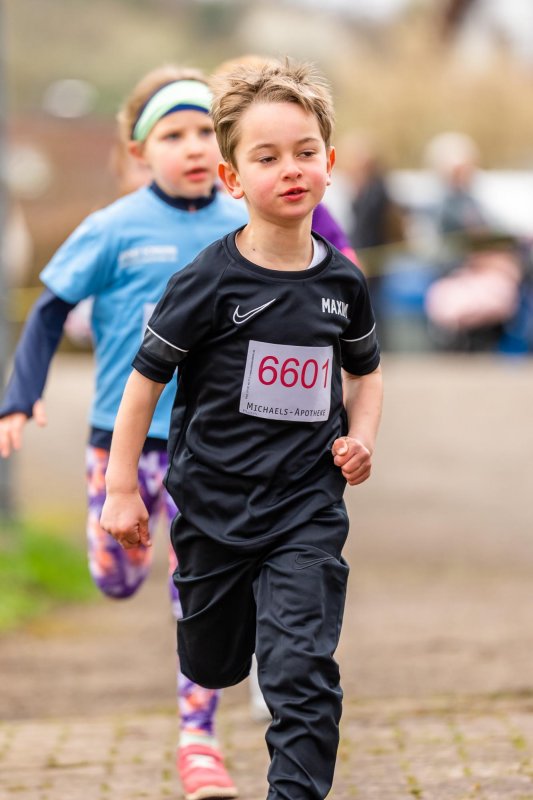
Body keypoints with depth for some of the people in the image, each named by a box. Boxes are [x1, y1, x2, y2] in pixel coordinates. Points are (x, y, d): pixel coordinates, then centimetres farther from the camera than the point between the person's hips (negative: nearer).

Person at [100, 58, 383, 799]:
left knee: (303, 675, -13)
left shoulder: (343, 282, -1)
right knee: (212, 669, 18)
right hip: (213, 505, -1)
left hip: (307, 511, 1)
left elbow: (365, 370, 18)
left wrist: (361, 436, -1)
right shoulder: (209, 281, -12)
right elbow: (147, 376, -5)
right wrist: (121, 488, -5)